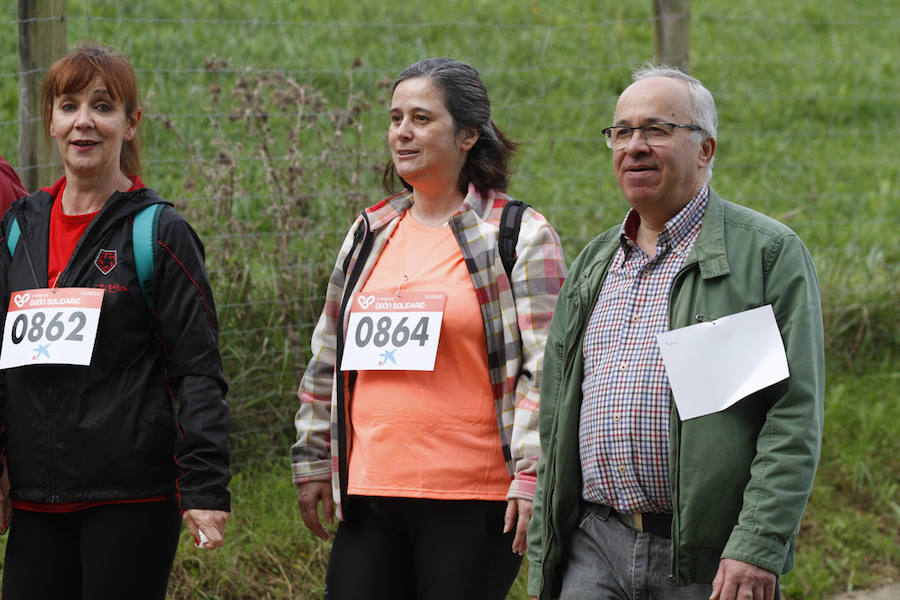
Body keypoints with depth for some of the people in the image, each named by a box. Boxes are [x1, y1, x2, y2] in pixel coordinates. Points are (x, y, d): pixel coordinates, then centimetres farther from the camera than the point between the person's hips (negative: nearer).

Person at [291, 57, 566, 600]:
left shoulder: (518, 236, -2)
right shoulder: (370, 234, 15)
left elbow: (545, 370, -8)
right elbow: (328, 359, 21)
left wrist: (531, 475, -15)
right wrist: (313, 462, 19)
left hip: (472, 502, -5)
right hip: (369, 493, 5)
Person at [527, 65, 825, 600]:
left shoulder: (770, 252, -1)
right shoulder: (595, 262, 17)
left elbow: (796, 417, -9)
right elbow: (556, 419, 20)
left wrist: (758, 547, -18)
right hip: (594, 552, 5)